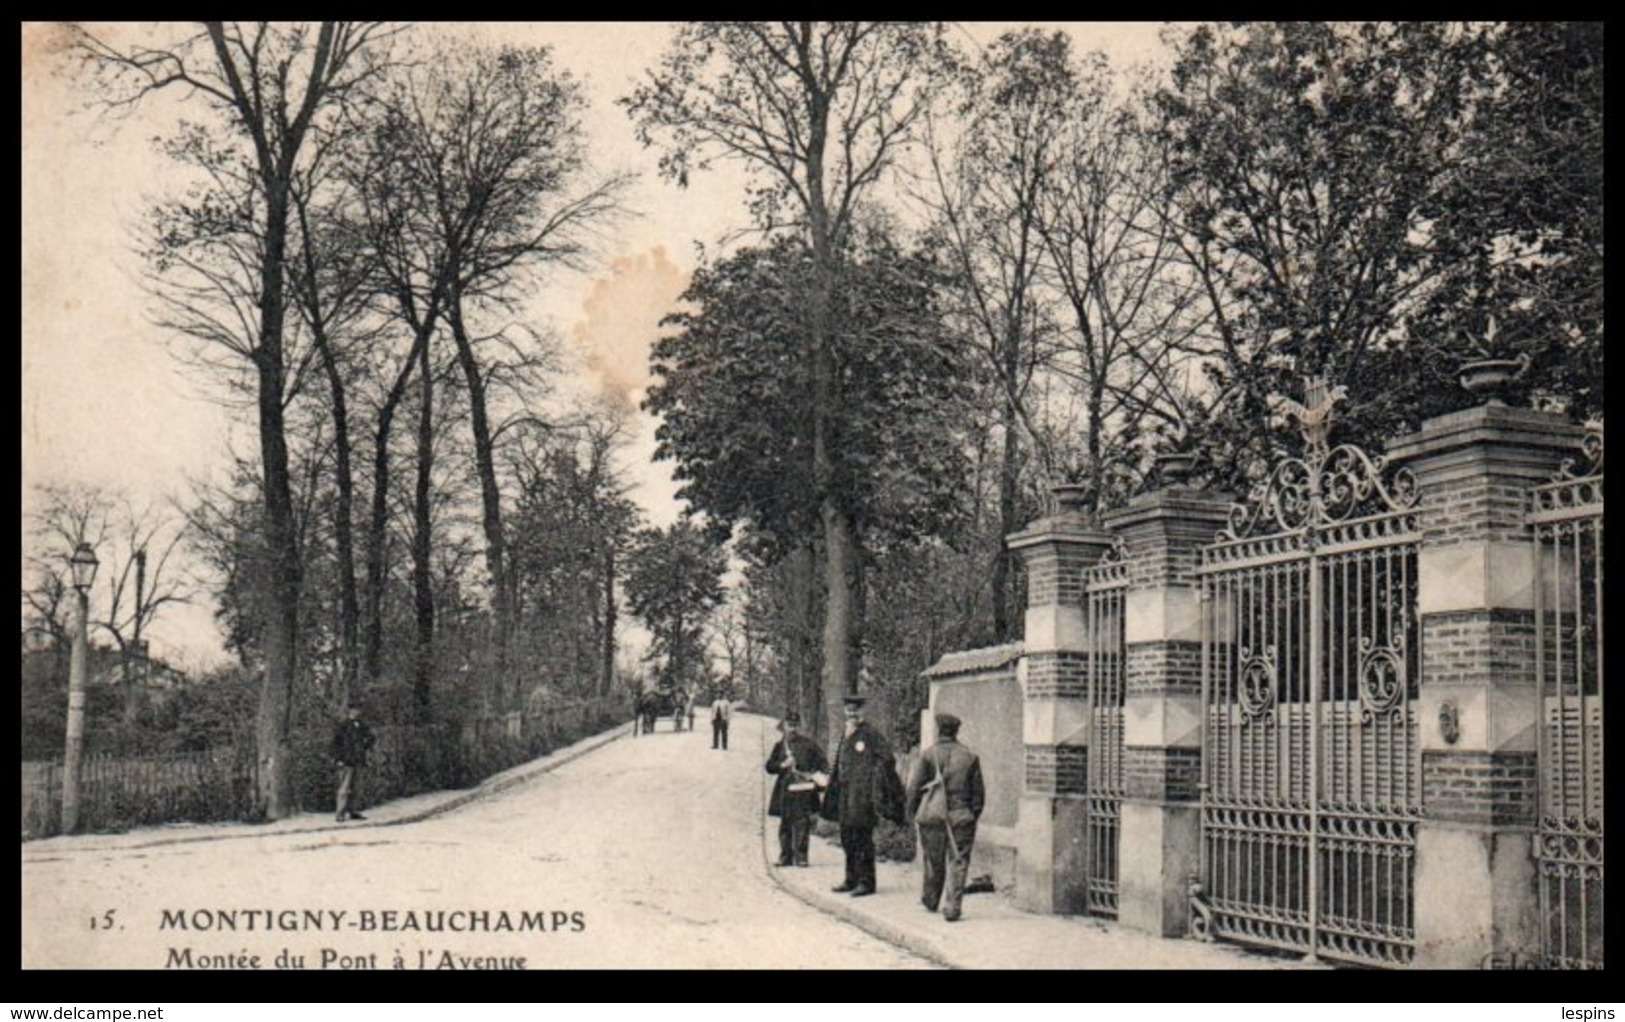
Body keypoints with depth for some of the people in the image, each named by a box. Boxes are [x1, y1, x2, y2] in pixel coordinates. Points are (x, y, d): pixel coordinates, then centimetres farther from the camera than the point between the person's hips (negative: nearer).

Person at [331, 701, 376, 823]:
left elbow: (371, 738, 25)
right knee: (344, 788, -9)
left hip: (358, 761, 7)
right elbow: (336, 743, -9)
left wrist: (364, 747, 11)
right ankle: (341, 814, -9)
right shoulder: (342, 725, -7)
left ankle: (351, 812, 16)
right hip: (346, 761, -7)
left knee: (354, 787, 10)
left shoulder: (360, 724, 12)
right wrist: (339, 759, -13)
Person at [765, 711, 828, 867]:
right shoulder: (779, 746, 12)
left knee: (802, 823, -8)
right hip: (785, 791, 3)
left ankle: (800, 857, -6)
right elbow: (769, 766, 8)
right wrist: (783, 765, -9)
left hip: (803, 789, -3)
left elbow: (823, 763, 6)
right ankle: (785, 857, 13)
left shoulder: (809, 744, 4)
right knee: (785, 824, 6)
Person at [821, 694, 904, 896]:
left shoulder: (870, 735, -8)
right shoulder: (846, 738, 16)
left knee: (862, 839, -7)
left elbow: (887, 758, -12)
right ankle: (852, 879, 22)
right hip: (847, 794, 8)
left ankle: (866, 882, -2)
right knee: (848, 839, 13)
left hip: (863, 795, -8)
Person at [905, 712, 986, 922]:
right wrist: (973, 815, 15)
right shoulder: (969, 757, 2)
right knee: (957, 864, 2)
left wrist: (912, 812, 7)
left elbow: (914, 788, -6)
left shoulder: (927, 755, -4)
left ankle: (930, 901, 31)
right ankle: (951, 909, -3)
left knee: (933, 863, 15)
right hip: (961, 817, 0)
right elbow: (978, 791, 5)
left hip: (932, 818, 0)